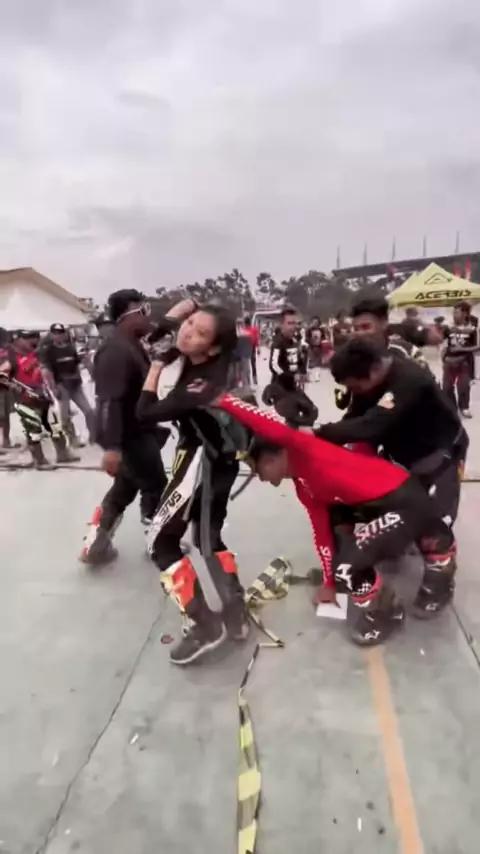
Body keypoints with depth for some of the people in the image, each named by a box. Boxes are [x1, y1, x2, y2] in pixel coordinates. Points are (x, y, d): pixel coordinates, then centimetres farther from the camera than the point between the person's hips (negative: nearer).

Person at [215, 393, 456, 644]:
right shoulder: (304, 489, 13)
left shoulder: (302, 451, -12)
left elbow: (275, 428, -33)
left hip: (403, 499, -10)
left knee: (346, 565, -10)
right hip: (382, 502, 10)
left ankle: (385, 612, 17)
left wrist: (223, 400, -27)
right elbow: (322, 534, 16)